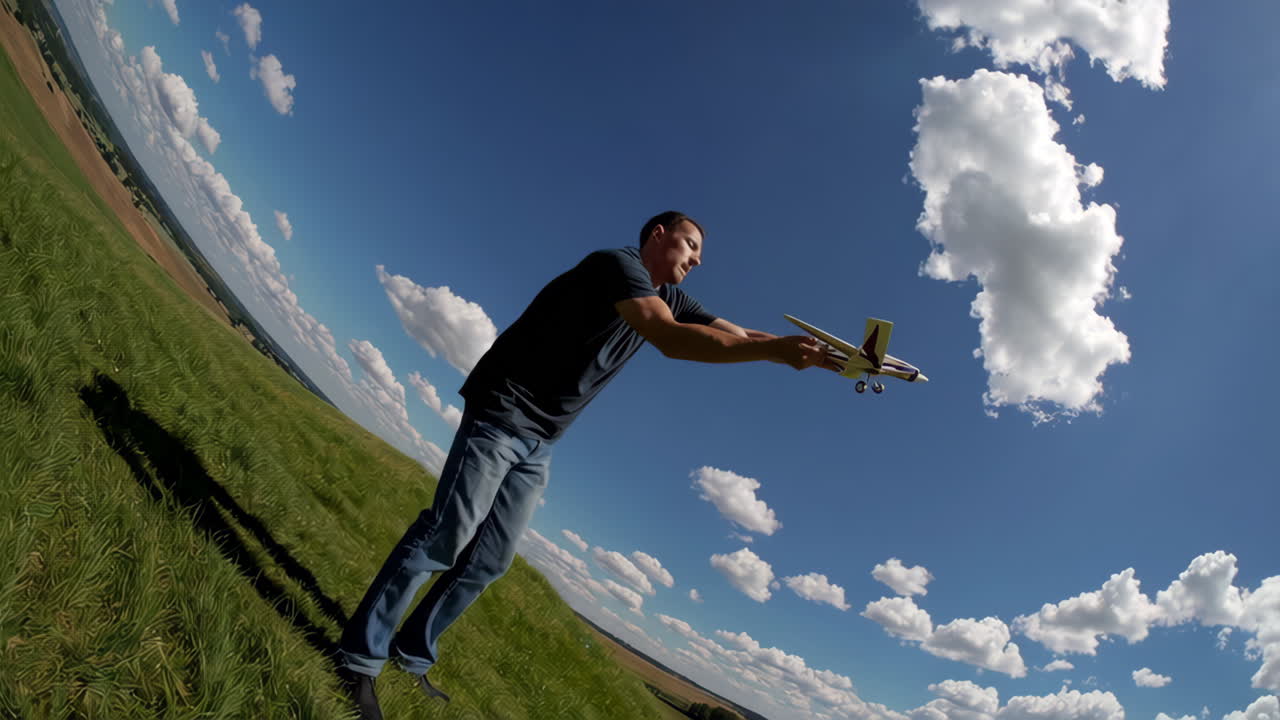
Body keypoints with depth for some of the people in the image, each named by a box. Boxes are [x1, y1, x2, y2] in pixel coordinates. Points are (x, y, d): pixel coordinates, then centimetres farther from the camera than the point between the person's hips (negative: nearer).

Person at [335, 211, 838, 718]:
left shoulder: (669, 298, 11)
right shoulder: (617, 263, -15)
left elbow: (742, 337, 8)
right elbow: (670, 339, -30)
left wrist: (826, 357, -3)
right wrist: (777, 351, -29)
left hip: (539, 443, 8)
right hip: (502, 415, -8)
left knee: (489, 561, 6)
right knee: (446, 537, -11)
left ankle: (412, 657, 20)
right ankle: (361, 655, 3)